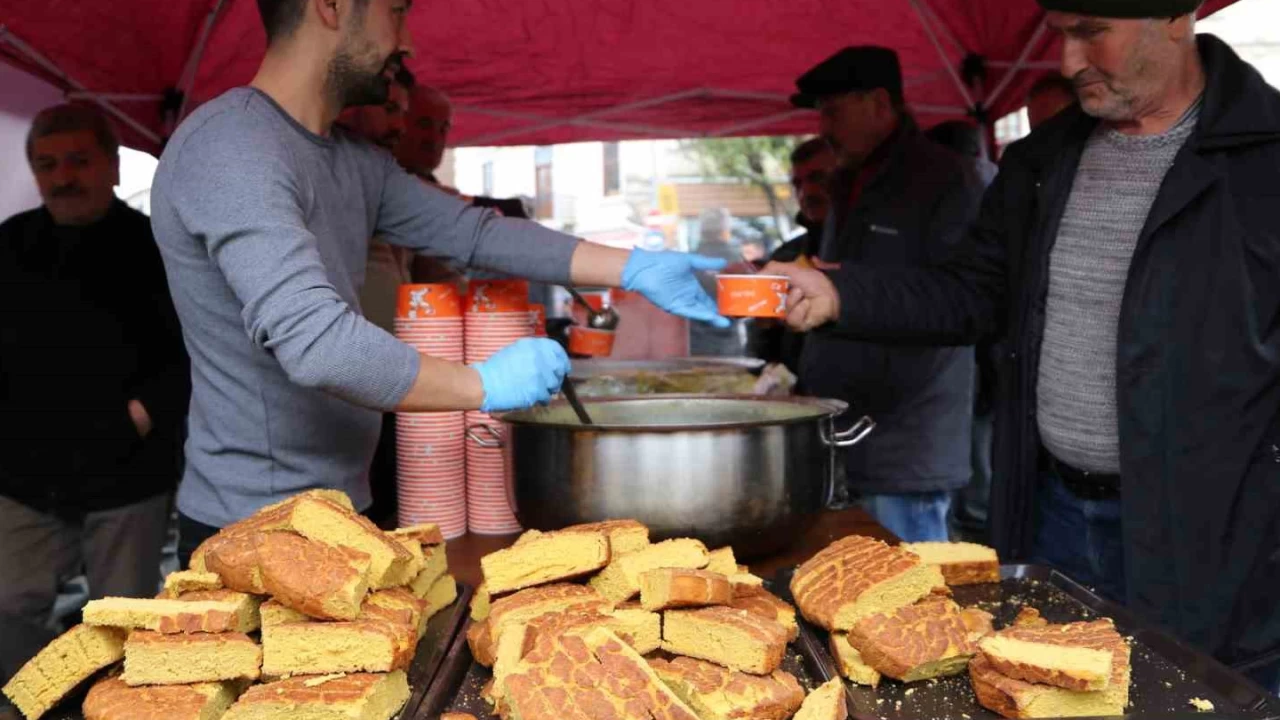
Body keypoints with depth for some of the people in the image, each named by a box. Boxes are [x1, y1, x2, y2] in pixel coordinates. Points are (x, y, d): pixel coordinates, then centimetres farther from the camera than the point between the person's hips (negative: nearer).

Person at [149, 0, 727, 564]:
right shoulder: (230, 148, -21)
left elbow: (473, 231, 9)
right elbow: (315, 341, -31)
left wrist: (633, 269, 6)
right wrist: (484, 387, -22)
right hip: (253, 529, -8)